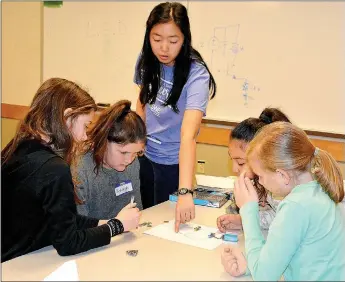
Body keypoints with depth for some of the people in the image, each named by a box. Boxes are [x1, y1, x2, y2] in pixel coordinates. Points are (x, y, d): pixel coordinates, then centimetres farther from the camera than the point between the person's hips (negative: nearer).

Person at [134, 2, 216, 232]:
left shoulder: (196, 75, -27)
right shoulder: (146, 60, -10)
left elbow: (189, 134, -39)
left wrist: (185, 192, -48)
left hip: (172, 162, -5)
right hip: (144, 155, 5)